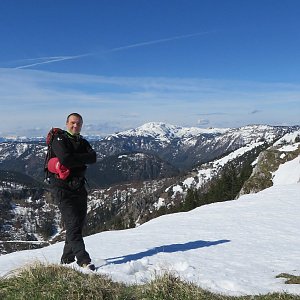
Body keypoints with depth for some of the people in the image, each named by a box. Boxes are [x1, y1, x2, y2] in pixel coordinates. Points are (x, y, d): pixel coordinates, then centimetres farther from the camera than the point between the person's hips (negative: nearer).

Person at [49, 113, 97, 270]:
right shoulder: (59, 140, -3)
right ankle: (83, 259, -15)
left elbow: (93, 157, -6)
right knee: (73, 223, -13)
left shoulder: (83, 142, 15)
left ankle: (67, 259, 23)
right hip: (63, 188, -7)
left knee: (79, 223, 10)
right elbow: (65, 159, -23)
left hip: (79, 187, 7)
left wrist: (73, 160, -15)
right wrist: (82, 159, -9)